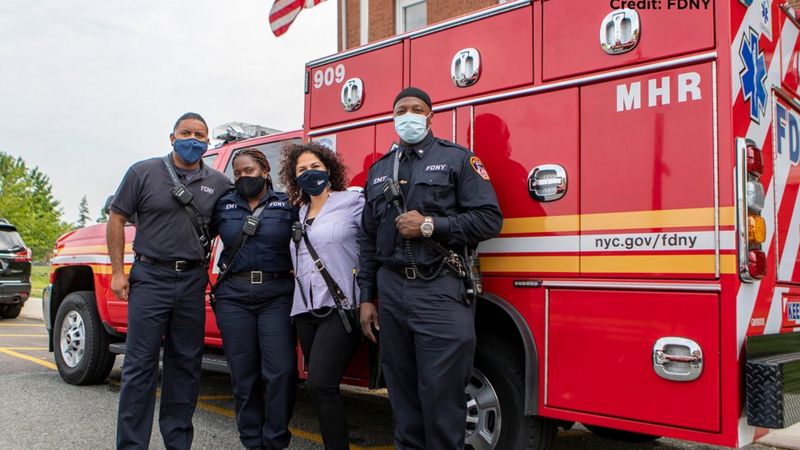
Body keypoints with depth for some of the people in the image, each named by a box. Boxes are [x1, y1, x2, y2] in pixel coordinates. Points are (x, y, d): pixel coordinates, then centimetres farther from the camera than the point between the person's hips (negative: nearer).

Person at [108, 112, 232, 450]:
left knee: (186, 364, 9)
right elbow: (116, 220, 3)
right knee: (140, 364, -1)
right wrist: (117, 271, -3)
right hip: (150, 277, -3)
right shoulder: (144, 173, 2)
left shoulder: (219, 184, 8)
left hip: (193, 281, 3)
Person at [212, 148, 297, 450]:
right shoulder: (223, 206, 13)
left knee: (281, 371, -8)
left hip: (277, 296, -2)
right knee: (243, 374, 6)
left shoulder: (288, 205, 5)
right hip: (234, 296, 2)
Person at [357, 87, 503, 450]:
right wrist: (367, 298, 12)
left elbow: (490, 218, -5)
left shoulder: (457, 159, 4)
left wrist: (430, 225, -13)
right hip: (391, 292, 5)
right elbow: (369, 240, 17)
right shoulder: (378, 171, 18)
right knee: (402, 390, 11)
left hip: (442, 291, -4)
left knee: (441, 394, -4)